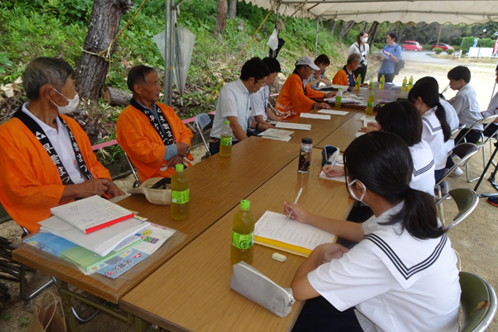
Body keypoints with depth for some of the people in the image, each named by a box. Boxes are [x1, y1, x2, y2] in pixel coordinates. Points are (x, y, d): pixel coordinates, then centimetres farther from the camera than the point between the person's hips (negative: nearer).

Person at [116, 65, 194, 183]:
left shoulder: (166, 109, 16)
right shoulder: (127, 117, -6)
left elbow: (185, 132, 17)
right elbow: (141, 152, -14)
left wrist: (181, 152, -4)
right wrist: (175, 150, -8)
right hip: (158, 177, -7)